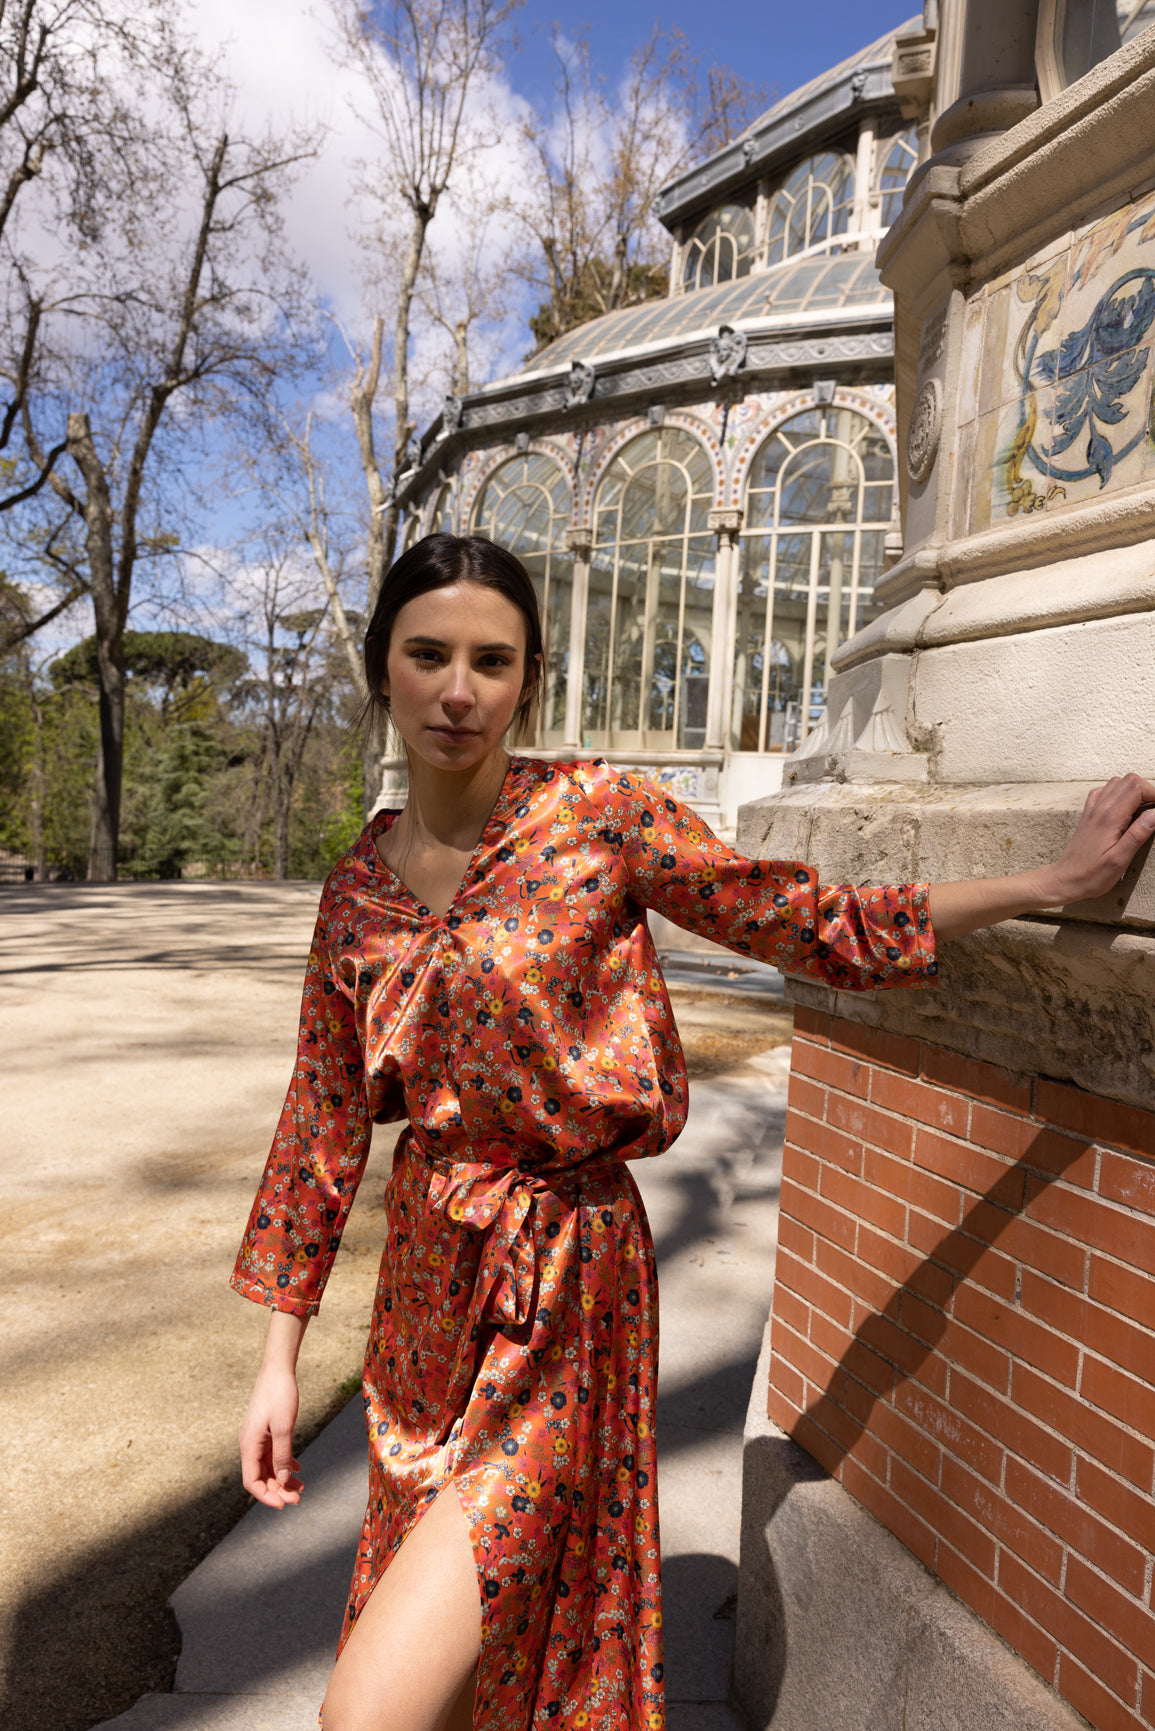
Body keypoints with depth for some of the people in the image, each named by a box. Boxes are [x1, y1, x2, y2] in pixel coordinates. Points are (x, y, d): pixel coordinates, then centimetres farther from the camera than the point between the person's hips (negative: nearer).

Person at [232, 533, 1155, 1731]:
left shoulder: (596, 815, -12)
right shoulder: (358, 889, 0)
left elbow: (815, 927, -6)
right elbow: (324, 1125, 5)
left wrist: (1055, 881, -6)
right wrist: (281, 1357, 7)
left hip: (563, 1270, -5)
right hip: (428, 1264, 5)